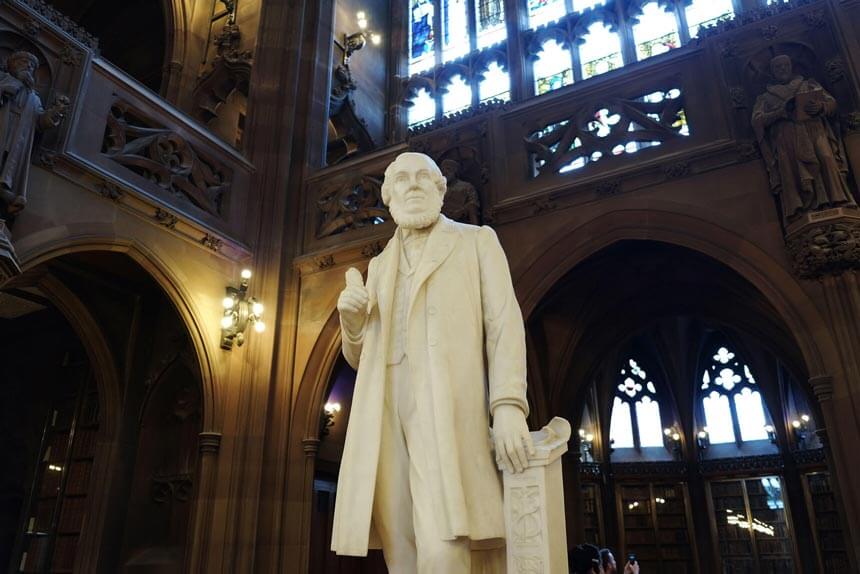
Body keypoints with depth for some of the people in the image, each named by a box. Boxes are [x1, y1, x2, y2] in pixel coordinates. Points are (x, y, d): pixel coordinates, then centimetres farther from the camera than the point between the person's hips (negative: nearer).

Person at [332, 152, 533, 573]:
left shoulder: (476, 241, 14)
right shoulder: (380, 266, 26)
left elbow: (504, 323, 1)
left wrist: (509, 405, -14)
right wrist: (352, 318, 2)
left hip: (447, 408, -4)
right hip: (387, 416, 4)